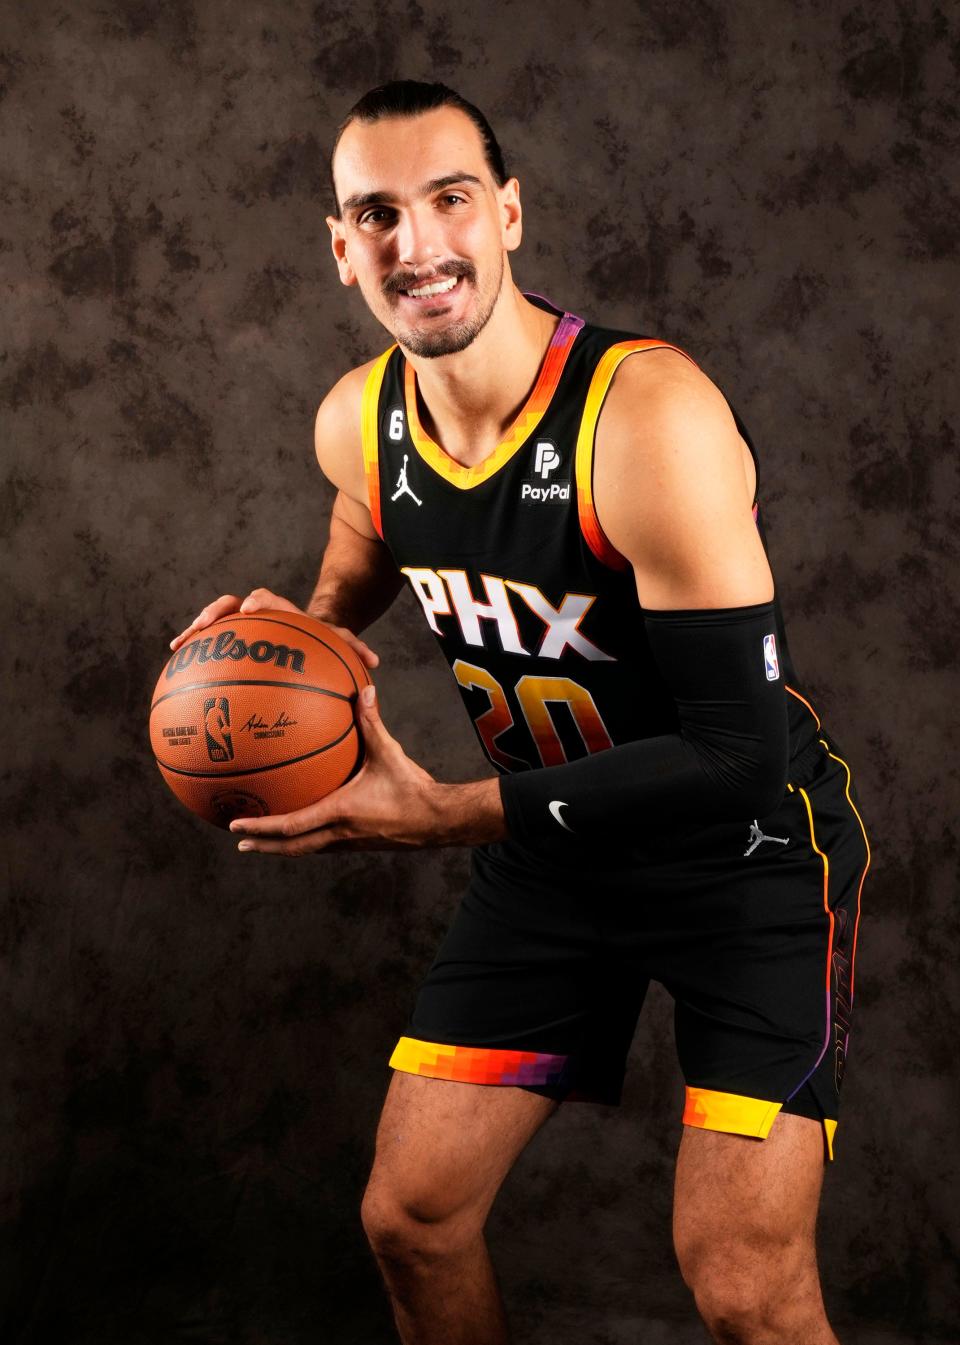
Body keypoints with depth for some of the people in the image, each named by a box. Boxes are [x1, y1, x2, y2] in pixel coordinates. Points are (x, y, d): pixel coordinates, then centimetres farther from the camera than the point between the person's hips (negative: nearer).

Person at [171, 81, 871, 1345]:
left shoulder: (647, 416, -29)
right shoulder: (358, 422, -7)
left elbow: (737, 747, -30)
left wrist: (446, 814, -30)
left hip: (749, 848, -6)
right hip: (551, 850, 6)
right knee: (409, 1217, 8)